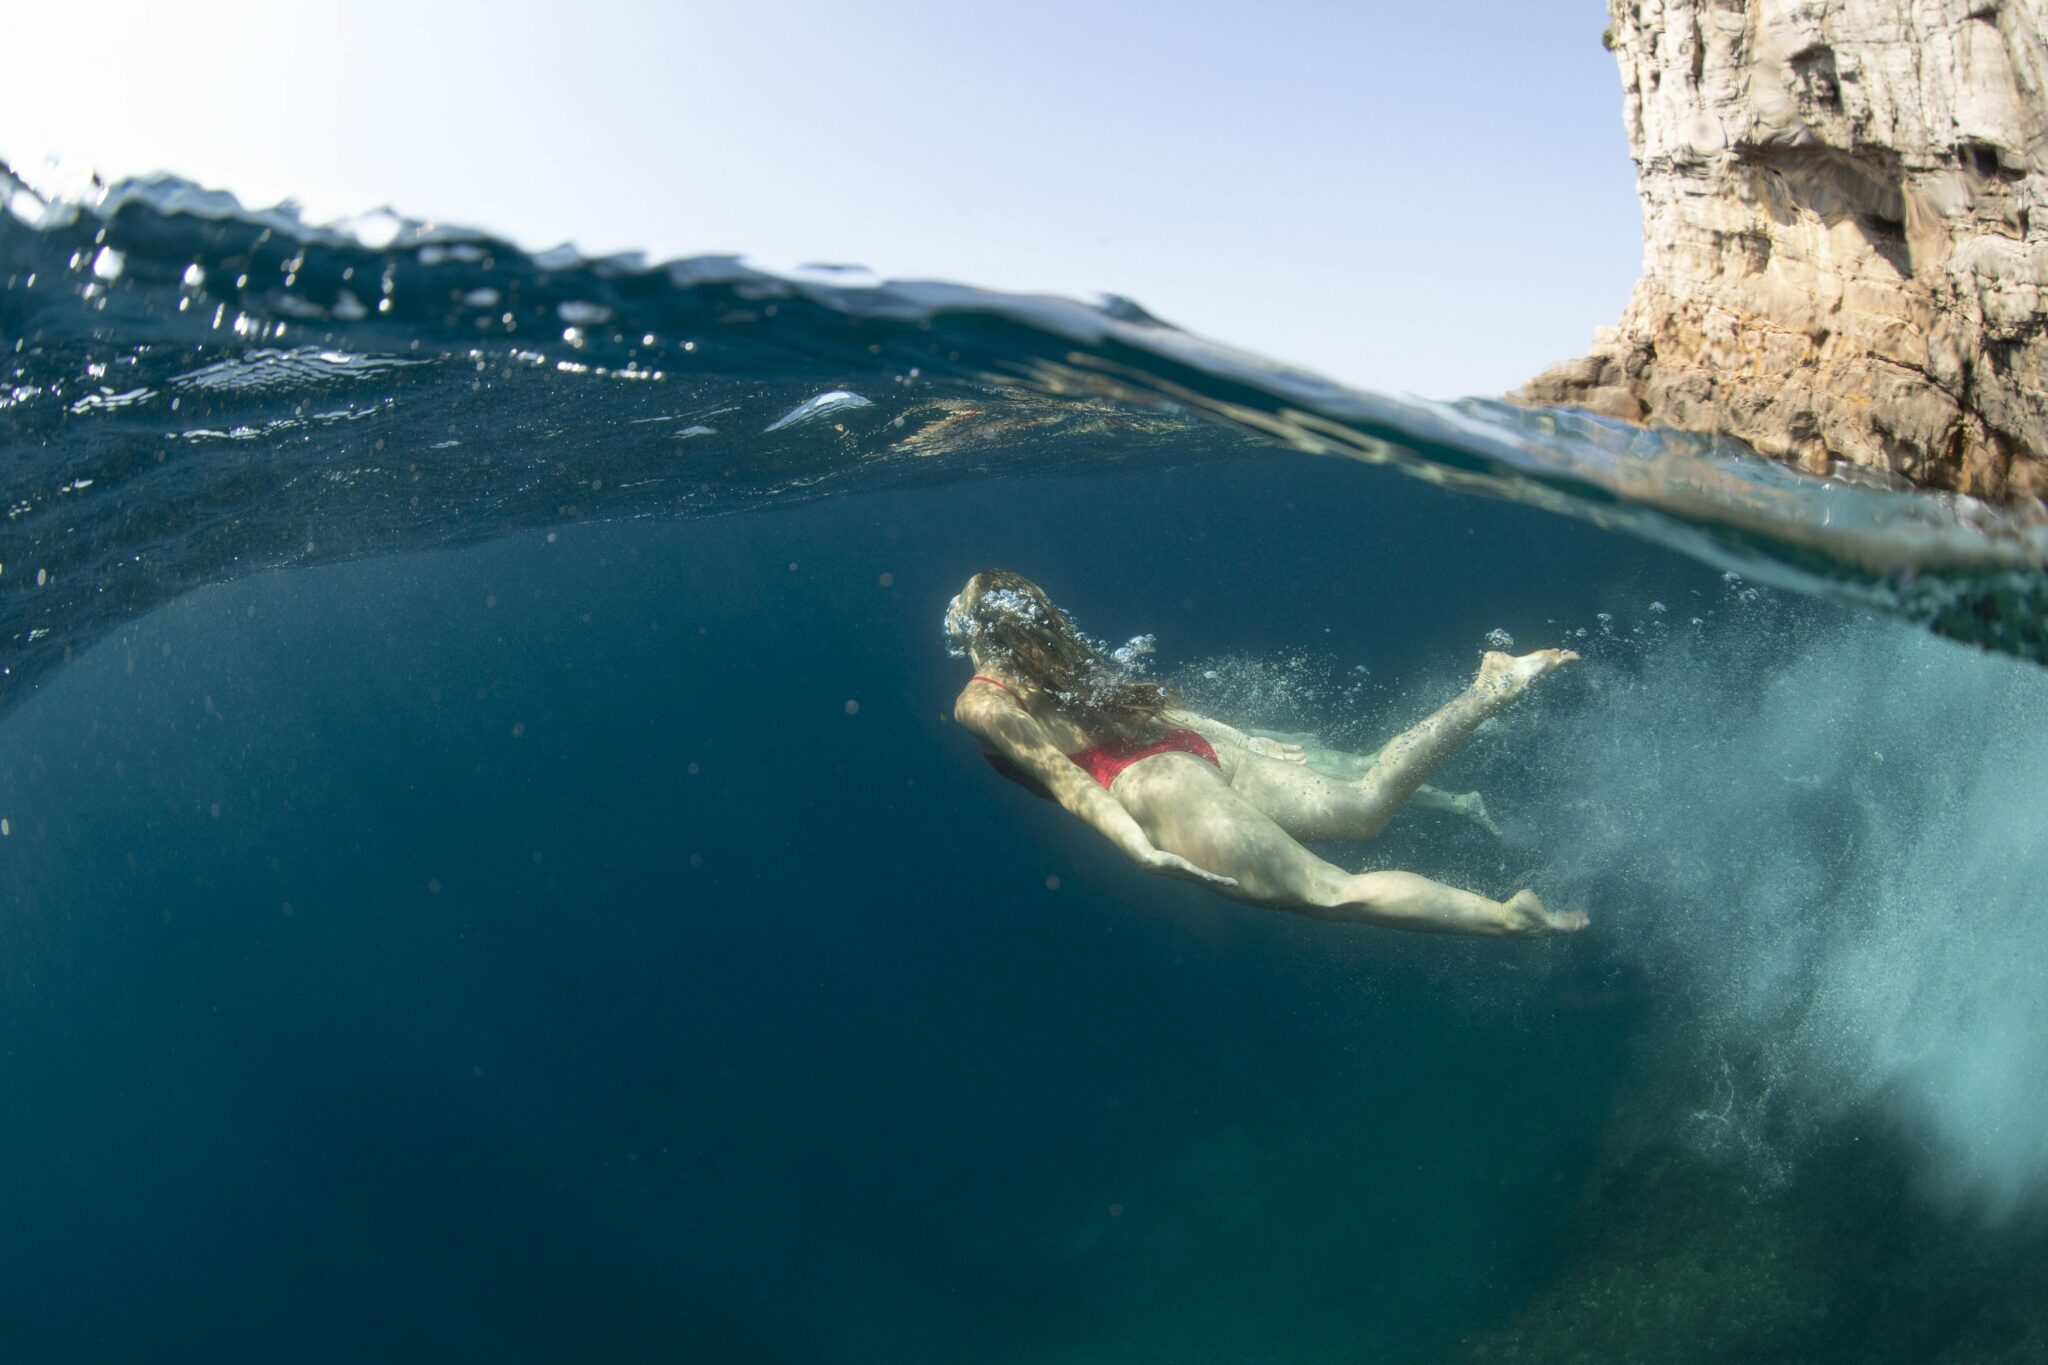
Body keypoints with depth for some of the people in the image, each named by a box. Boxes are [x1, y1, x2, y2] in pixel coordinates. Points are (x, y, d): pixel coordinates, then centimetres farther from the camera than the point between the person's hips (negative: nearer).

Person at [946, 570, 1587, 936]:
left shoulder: (980, 701, 3)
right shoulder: (1071, 657, 24)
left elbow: (1061, 775, -9)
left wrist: (1139, 849, -18)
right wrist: (1246, 741, 33)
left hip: (1154, 784, -8)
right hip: (1202, 747, 8)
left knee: (1332, 891, -10)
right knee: (1366, 801, 11)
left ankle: (1509, 916, -16)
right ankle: (1490, 689, 5)